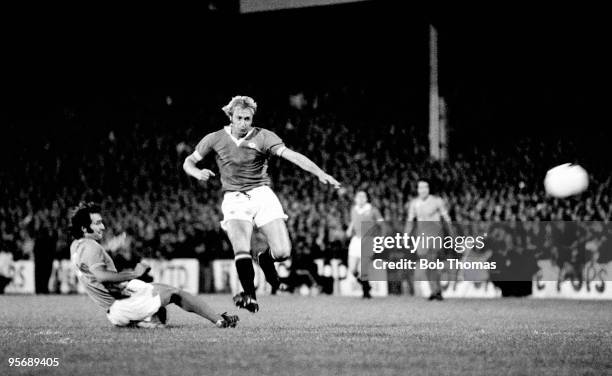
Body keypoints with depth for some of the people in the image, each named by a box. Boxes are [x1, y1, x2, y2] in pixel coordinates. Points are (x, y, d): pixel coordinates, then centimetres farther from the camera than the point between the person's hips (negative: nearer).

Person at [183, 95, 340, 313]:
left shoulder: (263, 137, -4)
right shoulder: (215, 139, 2)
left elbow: (291, 155, -16)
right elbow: (188, 162, 12)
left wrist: (320, 173, -30)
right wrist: (198, 173, -13)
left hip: (262, 194, 1)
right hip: (234, 199, 0)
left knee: (283, 252, -11)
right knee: (242, 251, -26)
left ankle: (266, 258, 26)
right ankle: (250, 296, -8)